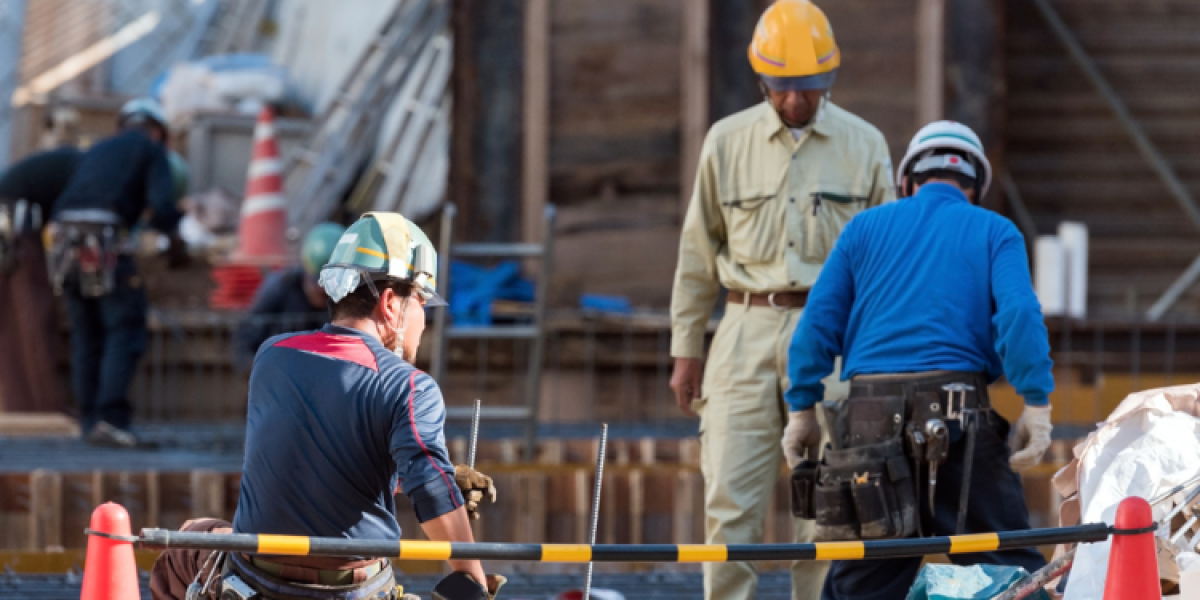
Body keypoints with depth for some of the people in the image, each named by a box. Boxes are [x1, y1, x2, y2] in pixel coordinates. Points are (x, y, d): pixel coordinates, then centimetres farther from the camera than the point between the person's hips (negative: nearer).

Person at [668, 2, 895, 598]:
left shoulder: (864, 145, 7)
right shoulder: (727, 141, 7)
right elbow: (698, 252, 12)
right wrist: (685, 350, 10)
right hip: (747, 331, 0)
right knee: (729, 498, -6)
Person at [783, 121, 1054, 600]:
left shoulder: (865, 228, 16)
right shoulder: (996, 233, 10)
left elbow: (820, 319, 9)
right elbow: (1019, 313, -6)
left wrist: (802, 407, 12)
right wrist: (1036, 404, -9)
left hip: (870, 414, 2)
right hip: (960, 416, -2)